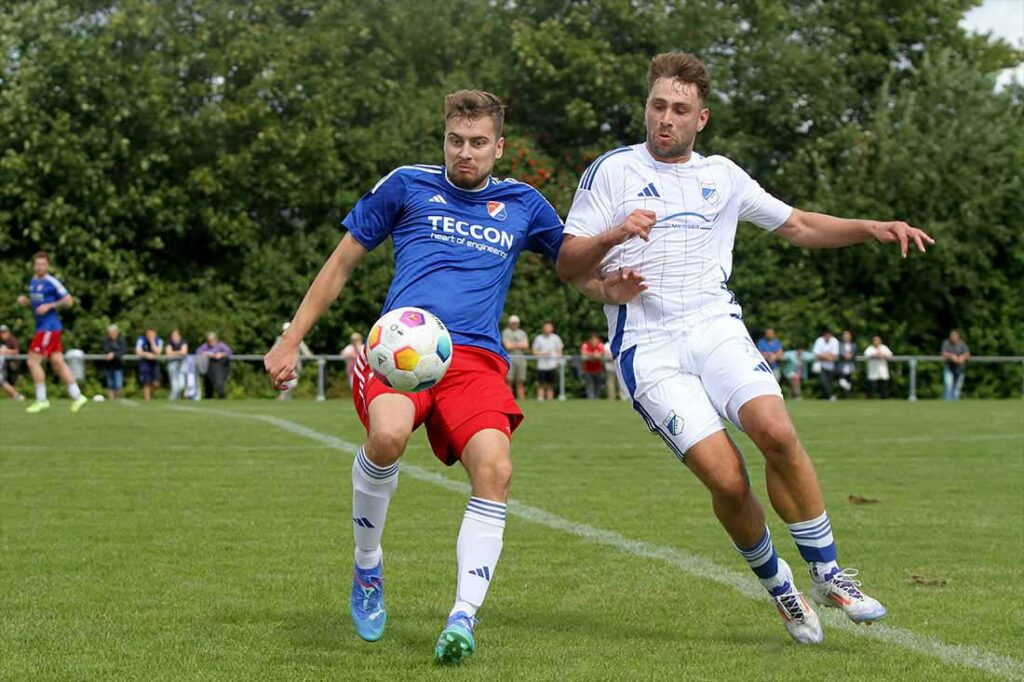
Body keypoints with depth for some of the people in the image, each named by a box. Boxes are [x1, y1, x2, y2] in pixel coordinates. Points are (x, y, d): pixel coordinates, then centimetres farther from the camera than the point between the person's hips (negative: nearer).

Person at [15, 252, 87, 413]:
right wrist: (25, 300, 6)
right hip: (42, 327, 8)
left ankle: (41, 400, -2)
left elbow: (68, 301, -11)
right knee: (58, 362, 7)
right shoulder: (32, 282, 13)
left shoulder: (52, 282, -12)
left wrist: (49, 306, -19)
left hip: (49, 327, -8)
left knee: (33, 361, -9)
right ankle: (77, 396, 10)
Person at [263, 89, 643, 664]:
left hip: (475, 358, 2)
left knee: (494, 467, -27)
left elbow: (578, 270, 28)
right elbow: (341, 264, 20)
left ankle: (463, 618, -21)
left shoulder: (523, 205, 19)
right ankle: (367, 566, -8)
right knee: (389, 433, -34)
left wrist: (607, 289, 3)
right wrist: (291, 341, 16)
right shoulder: (407, 186, 14)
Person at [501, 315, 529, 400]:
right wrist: (519, 345, 2)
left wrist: (514, 345, -4)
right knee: (509, 381, -10)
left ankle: (522, 399, 2)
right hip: (510, 358, -4)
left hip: (521, 359, 4)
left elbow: (526, 346, 6)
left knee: (520, 383, 3)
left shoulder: (522, 333, 18)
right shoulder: (505, 332, 4)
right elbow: (508, 346, -7)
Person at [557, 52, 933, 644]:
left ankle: (826, 573, -9)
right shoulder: (613, 171, 5)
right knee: (727, 478, -19)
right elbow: (567, 265, 3)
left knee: (776, 429, -26)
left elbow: (798, 226, 26)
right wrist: (613, 236, -18)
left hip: (717, 325, 3)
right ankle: (776, 584, 7)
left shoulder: (721, 175, 17)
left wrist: (872, 229, 12)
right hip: (647, 344, -3)